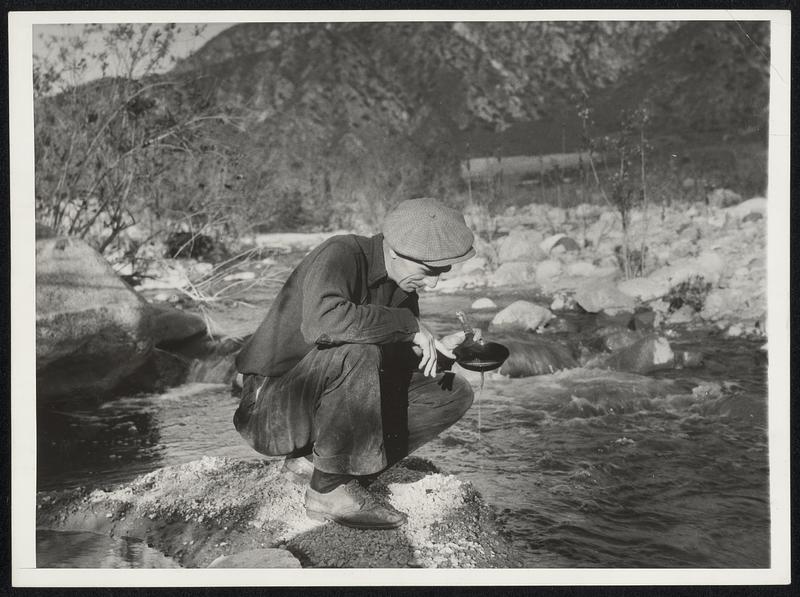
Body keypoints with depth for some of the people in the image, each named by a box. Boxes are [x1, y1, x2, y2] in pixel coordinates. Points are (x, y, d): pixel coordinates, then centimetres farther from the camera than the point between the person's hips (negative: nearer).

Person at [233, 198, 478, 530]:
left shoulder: (402, 281, 3)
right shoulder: (341, 254, -21)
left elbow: (402, 359, 8)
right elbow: (322, 320, -41)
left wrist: (434, 351, -15)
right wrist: (409, 323, -31)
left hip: (326, 408, 8)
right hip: (273, 408, -8)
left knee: (454, 394, -1)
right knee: (359, 353, -36)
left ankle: (315, 461, -3)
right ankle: (330, 489, -20)